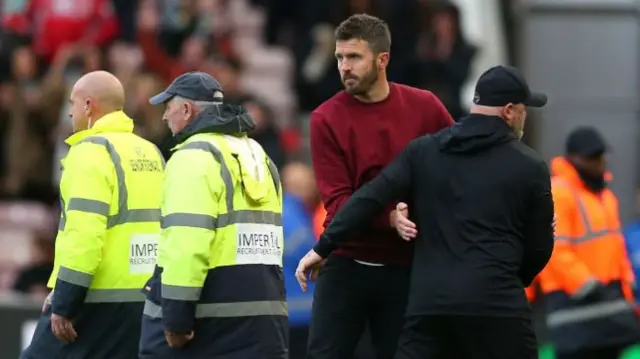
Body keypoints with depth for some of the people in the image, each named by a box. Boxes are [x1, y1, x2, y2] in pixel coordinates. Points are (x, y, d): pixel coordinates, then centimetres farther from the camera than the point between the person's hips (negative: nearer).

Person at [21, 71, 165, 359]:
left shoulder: (92, 150, -9)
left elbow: (84, 231, -18)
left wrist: (64, 303, -18)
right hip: (145, 301, 8)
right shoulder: (151, 154, 15)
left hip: (97, 302, -8)